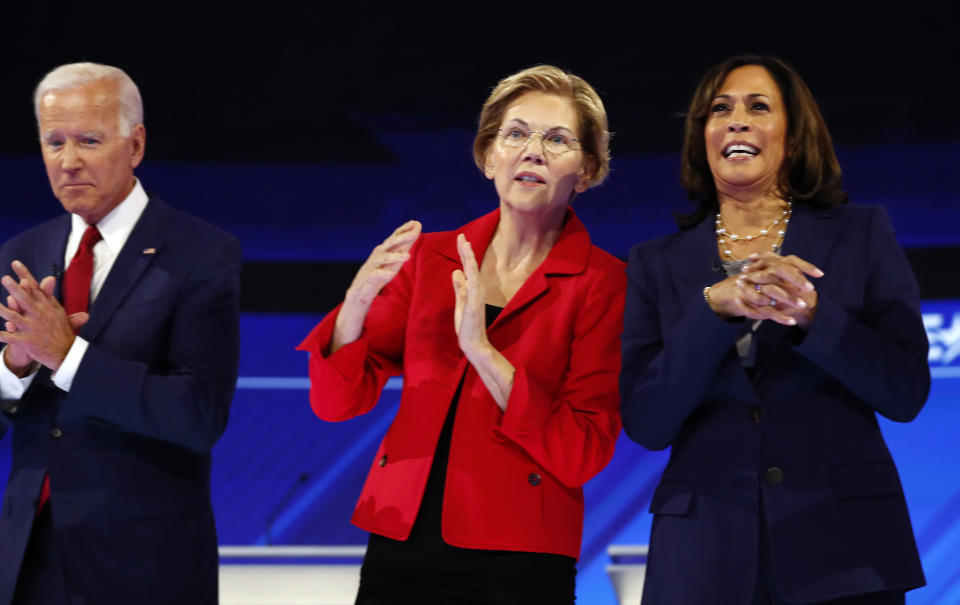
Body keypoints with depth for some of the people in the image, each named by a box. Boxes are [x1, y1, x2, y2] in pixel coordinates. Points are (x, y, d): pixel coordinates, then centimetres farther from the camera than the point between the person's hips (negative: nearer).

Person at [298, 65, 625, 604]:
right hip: (402, 554, 3)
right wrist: (358, 301, -14)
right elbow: (336, 401, 4)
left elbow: (583, 456, -11)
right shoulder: (430, 257, 9)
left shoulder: (604, 283, -2)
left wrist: (482, 351, -18)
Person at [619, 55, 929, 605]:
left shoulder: (861, 234, 6)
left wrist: (811, 313, -17)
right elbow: (646, 424, -3)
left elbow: (907, 392, -3)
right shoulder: (658, 265, 9)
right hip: (706, 555, 1)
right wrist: (714, 306, -15)